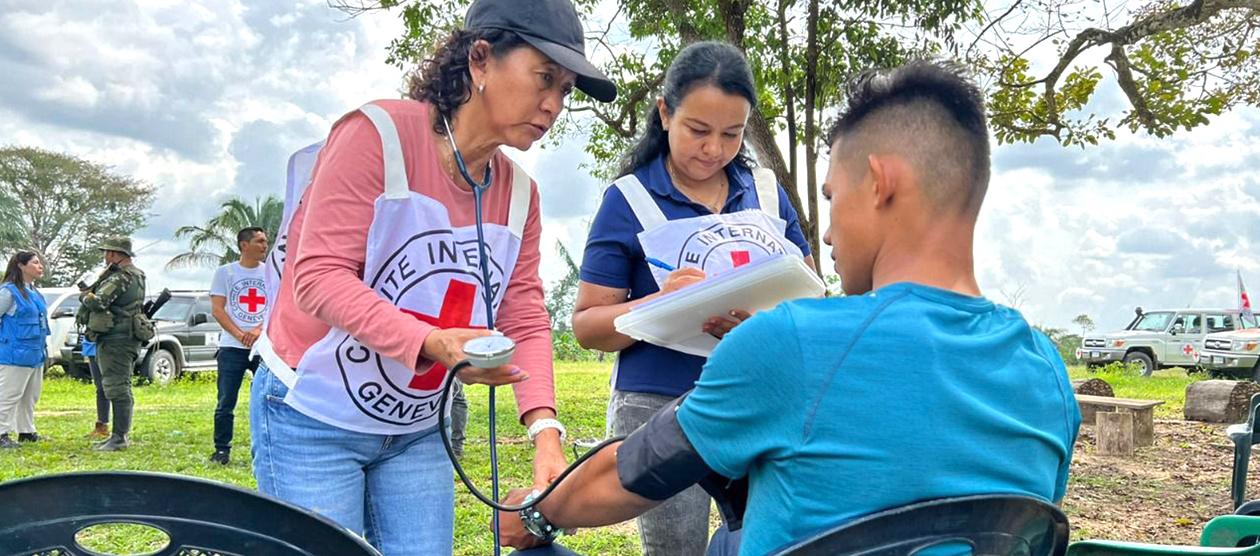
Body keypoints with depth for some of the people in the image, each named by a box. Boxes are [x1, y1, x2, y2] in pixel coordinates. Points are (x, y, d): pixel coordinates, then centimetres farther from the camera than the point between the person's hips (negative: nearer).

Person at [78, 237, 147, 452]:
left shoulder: (121, 277, -17)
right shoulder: (136, 276, 17)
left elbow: (98, 302, -24)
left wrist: (85, 296, -4)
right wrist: (91, 294, 6)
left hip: (116, 339, -11)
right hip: (126, 338, 11)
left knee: (117, 388, -9)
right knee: (121, 388, 15)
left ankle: (119, 437, -7)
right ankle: (120, 434, 21)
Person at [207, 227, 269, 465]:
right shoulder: (224, 272, 6)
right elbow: (217, 309, 0)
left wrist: (259, 330, -13)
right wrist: (239, 335, -13)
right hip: (232, 348, -1)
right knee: (226, 402, 0)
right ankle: (221, 450, 10)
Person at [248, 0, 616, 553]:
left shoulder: (519, 194, 2)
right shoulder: (378, 134, -17)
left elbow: (525, 322, -2)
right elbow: (319, 277, -22)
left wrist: (545, 430, -18)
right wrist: (431, 342, -36)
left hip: (415, 431, 6)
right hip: (312, 420, -5)